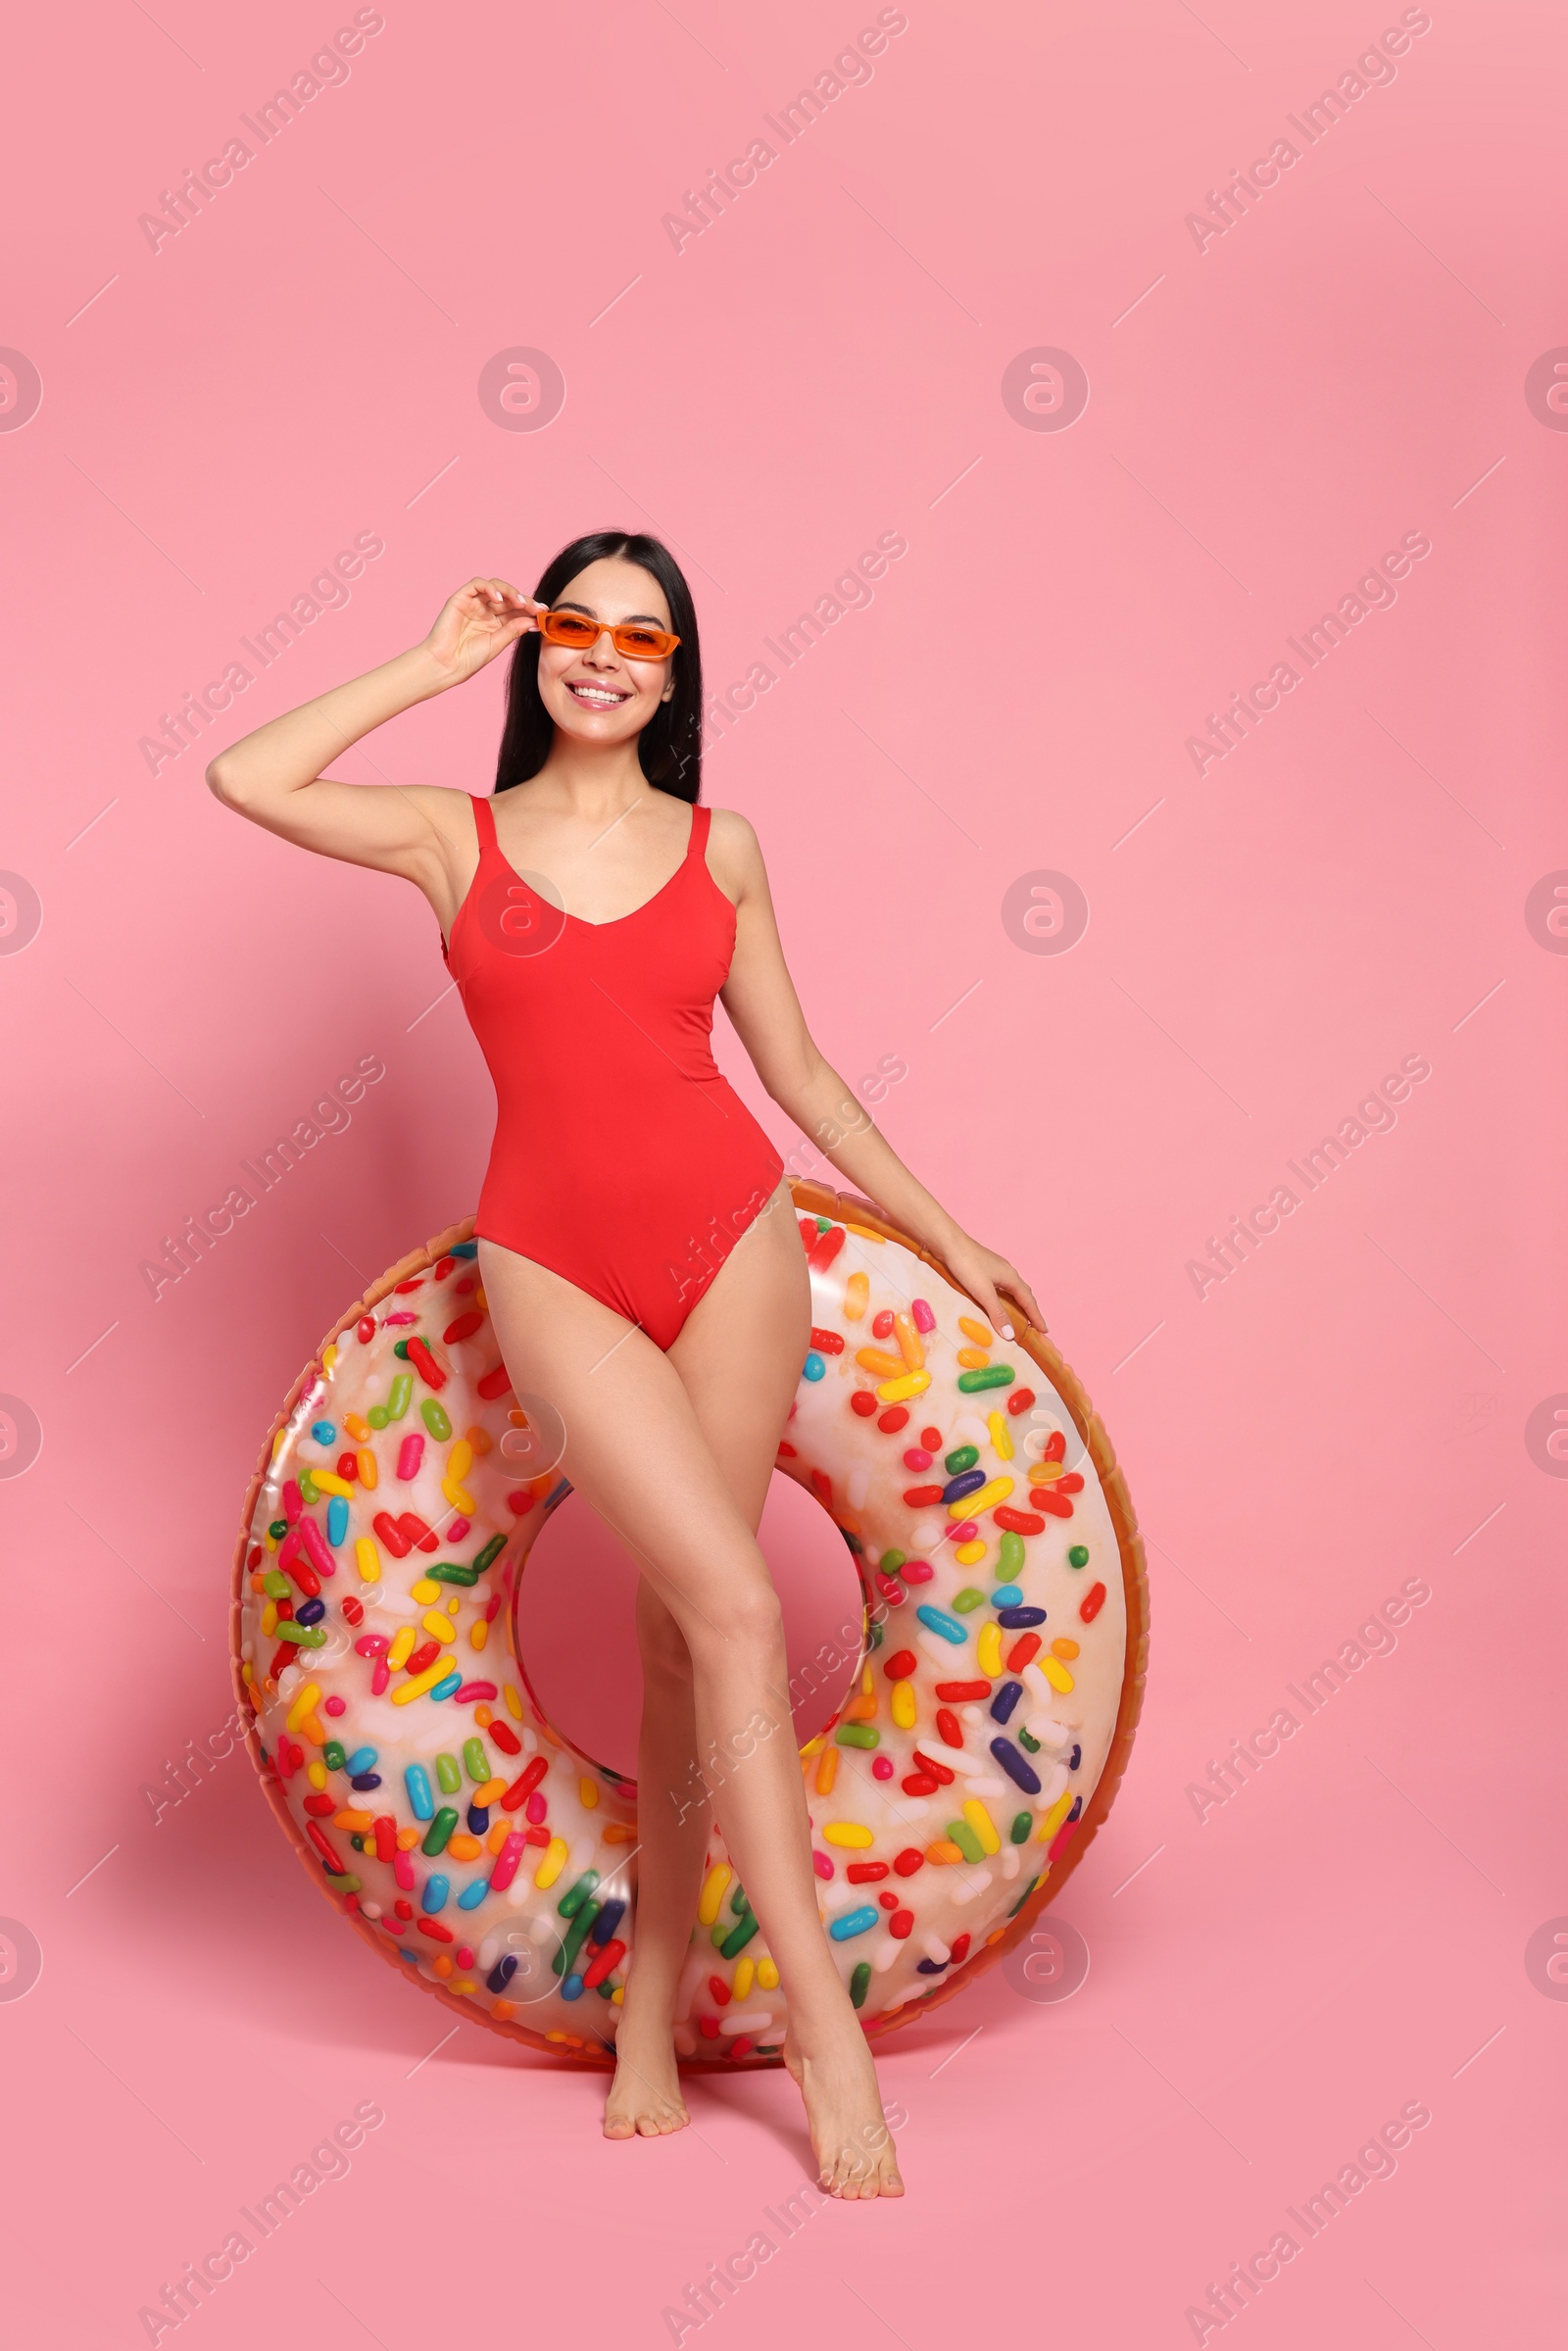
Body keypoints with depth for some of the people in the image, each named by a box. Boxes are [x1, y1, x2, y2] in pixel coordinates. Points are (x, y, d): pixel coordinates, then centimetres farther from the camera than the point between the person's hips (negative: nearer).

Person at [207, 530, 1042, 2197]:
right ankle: (823, 2024, -4)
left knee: (680, 1632, 3)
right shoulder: (456, 836, 7)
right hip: (556, 1266, -2)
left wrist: (945, 1239, 16)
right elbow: (245, 778, -6)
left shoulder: (718, 848, 9)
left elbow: (797, 1074, 15)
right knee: (739, 1608, -13)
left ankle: (651, 2016, 15)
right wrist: (434, 665, 2)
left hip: (730, 1240, 2)